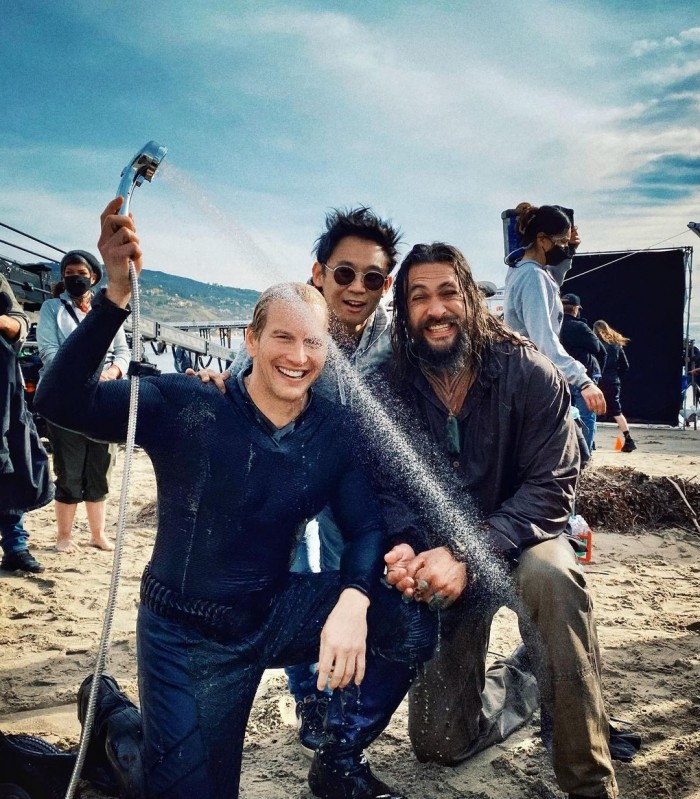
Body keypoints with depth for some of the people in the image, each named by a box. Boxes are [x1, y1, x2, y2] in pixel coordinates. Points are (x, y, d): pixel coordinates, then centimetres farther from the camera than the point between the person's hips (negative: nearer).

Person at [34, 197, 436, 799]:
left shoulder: (335, 431, -3)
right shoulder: (186, 406, -14)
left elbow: (367, 527, -6)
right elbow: (62, 402, -24)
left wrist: (352, 602, -28)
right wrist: (117, 295, -39)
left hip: (276, 613, 3)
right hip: (187, 632, -2)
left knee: (411, 626, -17)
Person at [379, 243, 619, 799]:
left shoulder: (528, 372, -17)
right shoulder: (392, 388, -9)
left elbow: (552, 486, -21)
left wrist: (469, 554, -33)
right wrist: (405, 547, -27)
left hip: (519, 541, -2)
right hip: (440, 560, 3)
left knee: (551, 579, -41)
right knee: (437, 745, 1)